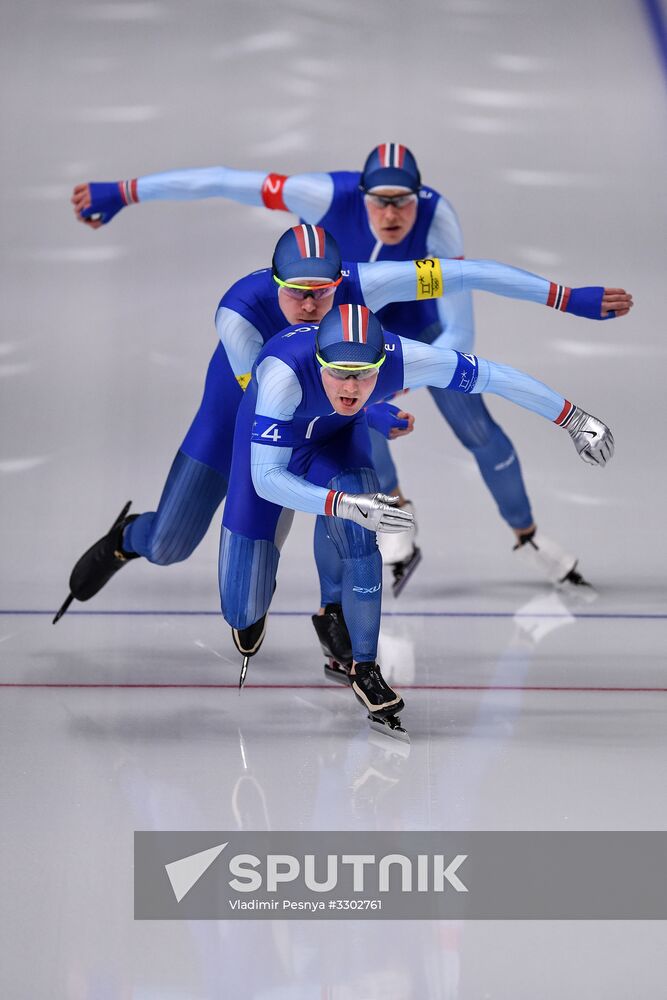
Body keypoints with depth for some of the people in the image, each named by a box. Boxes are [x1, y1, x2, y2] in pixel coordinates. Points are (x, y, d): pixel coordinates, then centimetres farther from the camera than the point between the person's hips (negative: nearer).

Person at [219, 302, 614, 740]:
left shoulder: (401, 358, -36)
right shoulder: (283, 372, -44)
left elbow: (494, 376, -24)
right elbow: (265, 478, -42)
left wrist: (573, 418, -17)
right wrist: (346, 504, -56)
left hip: (338, 438, 2)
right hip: (268, 439, -2)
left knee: (357, 536, -28)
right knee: (244, 610, -3)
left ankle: (365, 667, -7)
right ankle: (252, 606, 38)